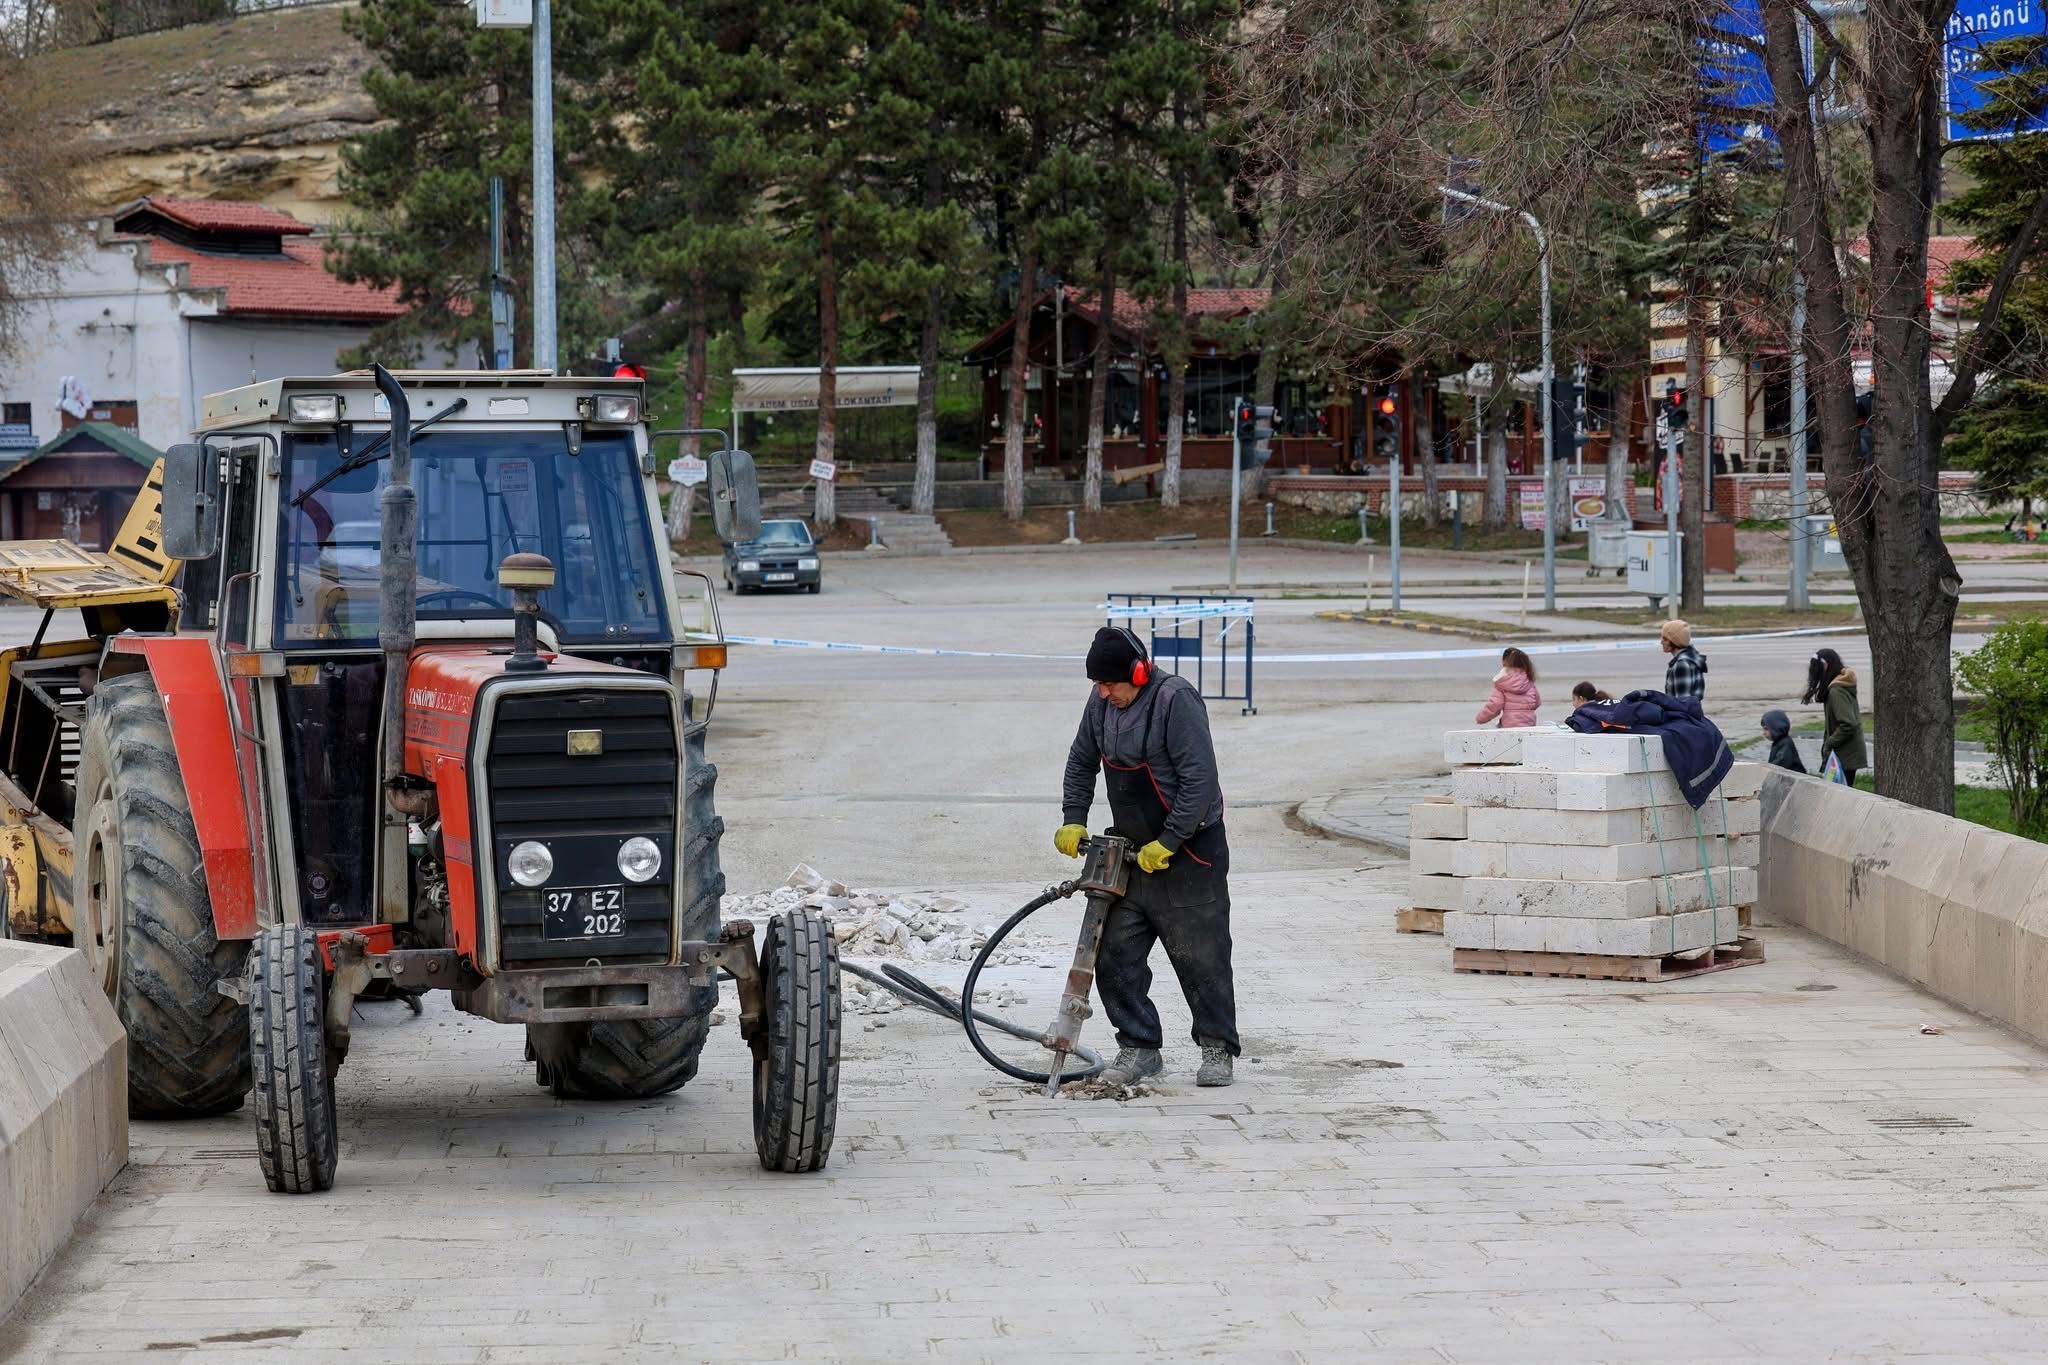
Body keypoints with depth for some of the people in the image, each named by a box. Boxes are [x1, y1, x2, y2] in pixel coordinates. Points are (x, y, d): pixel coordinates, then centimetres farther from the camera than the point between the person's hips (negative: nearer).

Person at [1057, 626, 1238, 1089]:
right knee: (1115, 955, 3)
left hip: (1189, 850, -7)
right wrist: (1074, 820, 6)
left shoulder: (1176, 700, -21)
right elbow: (1081, 762, 19)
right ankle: (1139, 1048, 12)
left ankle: (1217, 1049, 12)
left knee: (1201, 957, -1)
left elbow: (1201, 780, -24)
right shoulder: (1102, 703, 3)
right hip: (1130, 852, 7)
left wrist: (1166, 844, -22)